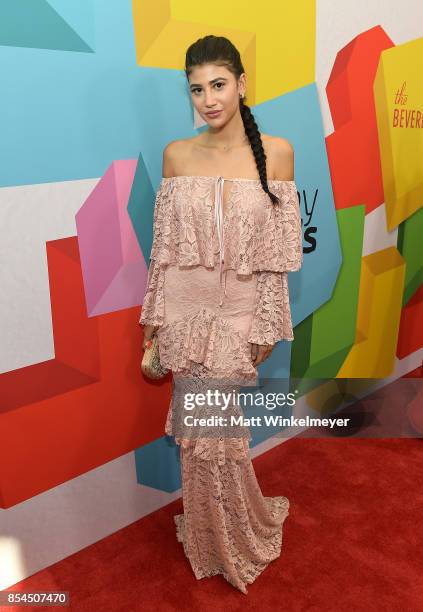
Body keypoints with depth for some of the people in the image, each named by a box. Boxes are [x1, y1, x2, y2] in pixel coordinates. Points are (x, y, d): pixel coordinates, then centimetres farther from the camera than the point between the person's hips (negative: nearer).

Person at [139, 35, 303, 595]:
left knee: (213, 425, 5)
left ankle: (231, 533, 37)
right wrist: (154, 312, 5)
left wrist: (268, 324, -3)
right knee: (201, 425, 11)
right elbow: (164, 243, 4)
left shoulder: (276, 151, -4)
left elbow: (278, 250, -3)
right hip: (187, 308, 2)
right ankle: (213, 538, 39)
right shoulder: (177, 155, 0)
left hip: (239, 310, -1)